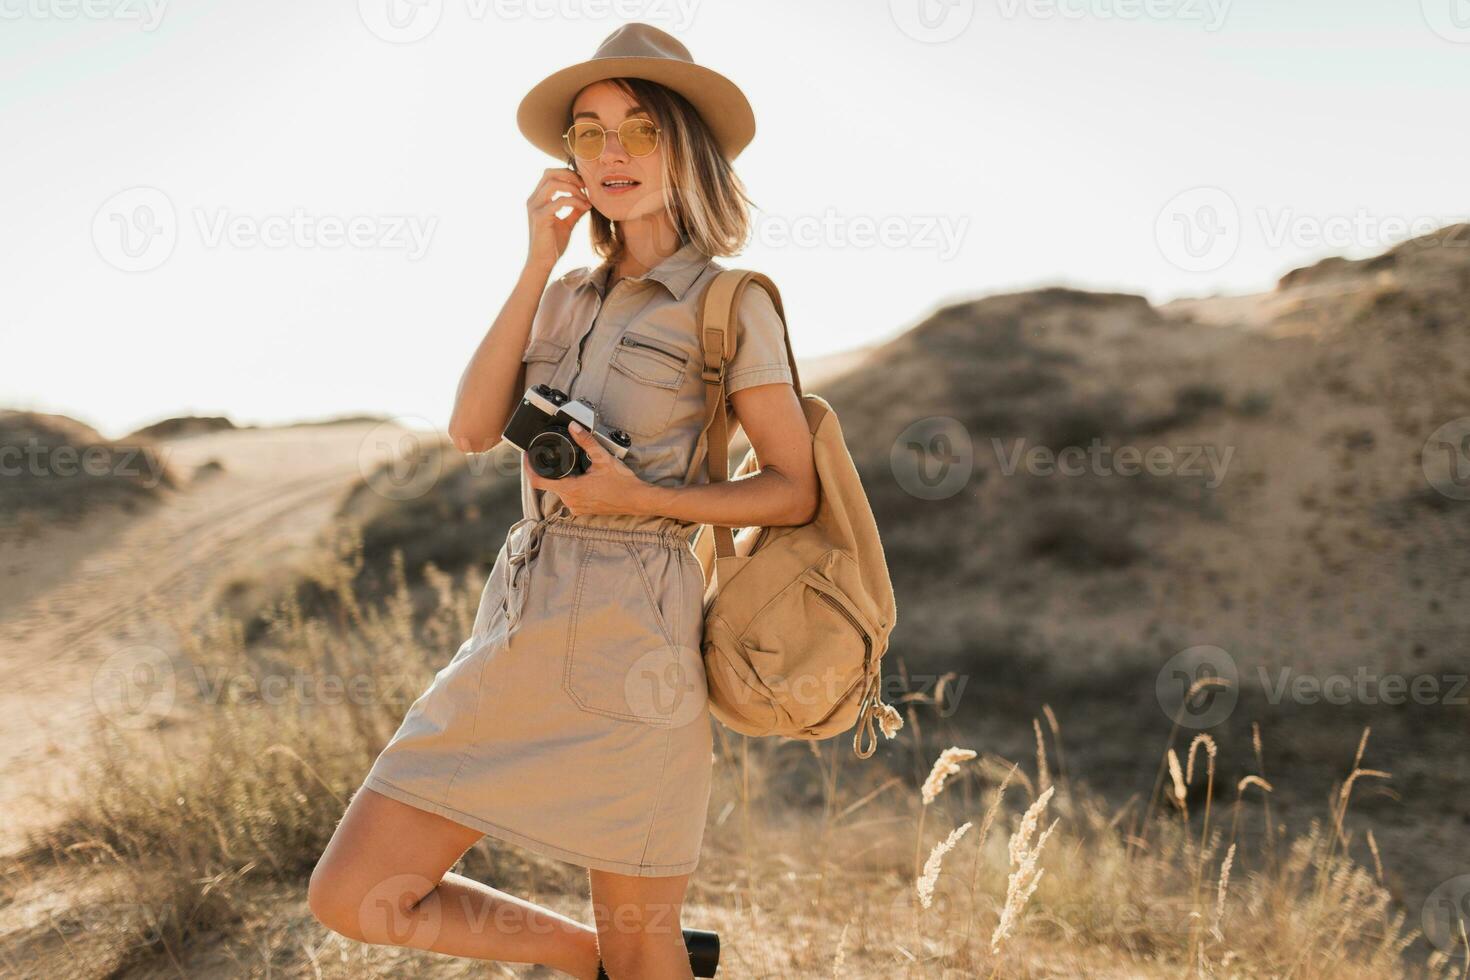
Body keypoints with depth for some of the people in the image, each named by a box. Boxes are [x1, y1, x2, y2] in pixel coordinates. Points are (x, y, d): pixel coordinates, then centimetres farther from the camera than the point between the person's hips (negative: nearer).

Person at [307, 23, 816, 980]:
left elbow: (795, 489, -2)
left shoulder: (730, 303, -4)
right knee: (351, 896, 5)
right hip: (520, 629, 6)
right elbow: (474, 428, 0)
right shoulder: (569, 293, 13)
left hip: (631, 643, -6)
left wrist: (644, 496, -14)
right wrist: (538, 263, -3)